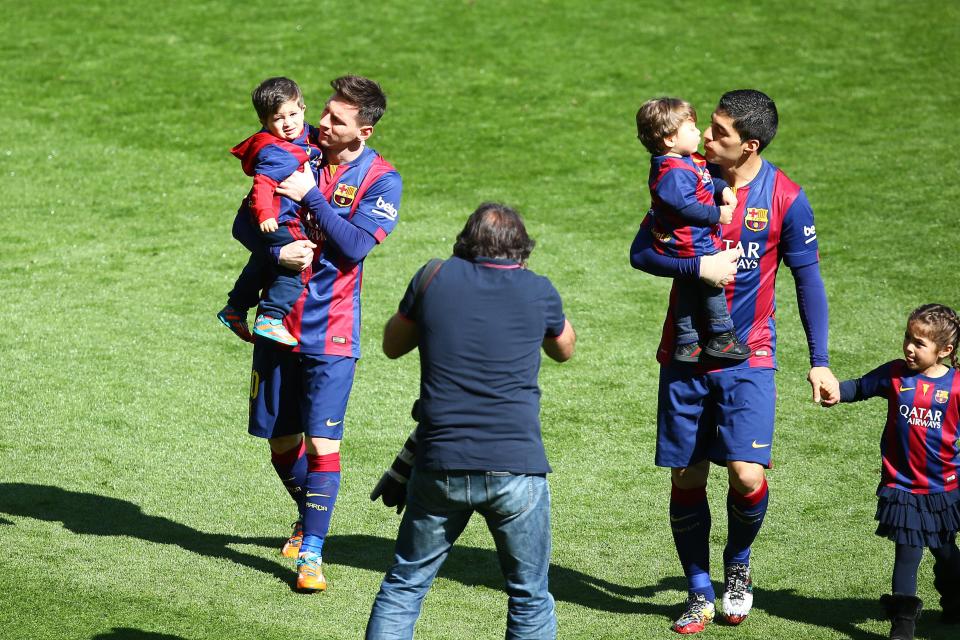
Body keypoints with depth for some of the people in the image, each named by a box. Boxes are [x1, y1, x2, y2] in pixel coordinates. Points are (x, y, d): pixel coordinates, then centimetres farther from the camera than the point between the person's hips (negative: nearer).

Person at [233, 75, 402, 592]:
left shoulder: (381, 180, -5)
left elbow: (354, 245, -17)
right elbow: (244, 223, -1)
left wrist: (311, 196, -20)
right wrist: (277, 251, -20)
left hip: (331, 332, -4)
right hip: (279, 321, 4)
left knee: (321, 442, -11)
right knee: (281, 441, 13)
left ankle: (312, 551, -4)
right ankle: (309, 517, 38)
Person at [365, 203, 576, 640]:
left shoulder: (436, 278, 3)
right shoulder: (538, 291, 3)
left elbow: (392, 345, 20)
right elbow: (565, 350, 25)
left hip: (439, 468, 1)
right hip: (516, 470, -1)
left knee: (403, 586, 13)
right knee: (530, 600, 11)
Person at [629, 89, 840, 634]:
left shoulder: (785, 198, -8)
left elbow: (808, 277, 1)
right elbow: (641, 252, -2)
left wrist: (819, 362, -1)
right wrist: (701, 266, -19)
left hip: (748, 358, -2)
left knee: (748, 476, -15)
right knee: (687, 478, 5)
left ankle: (738, 564, 16)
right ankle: (700, 595, 21)